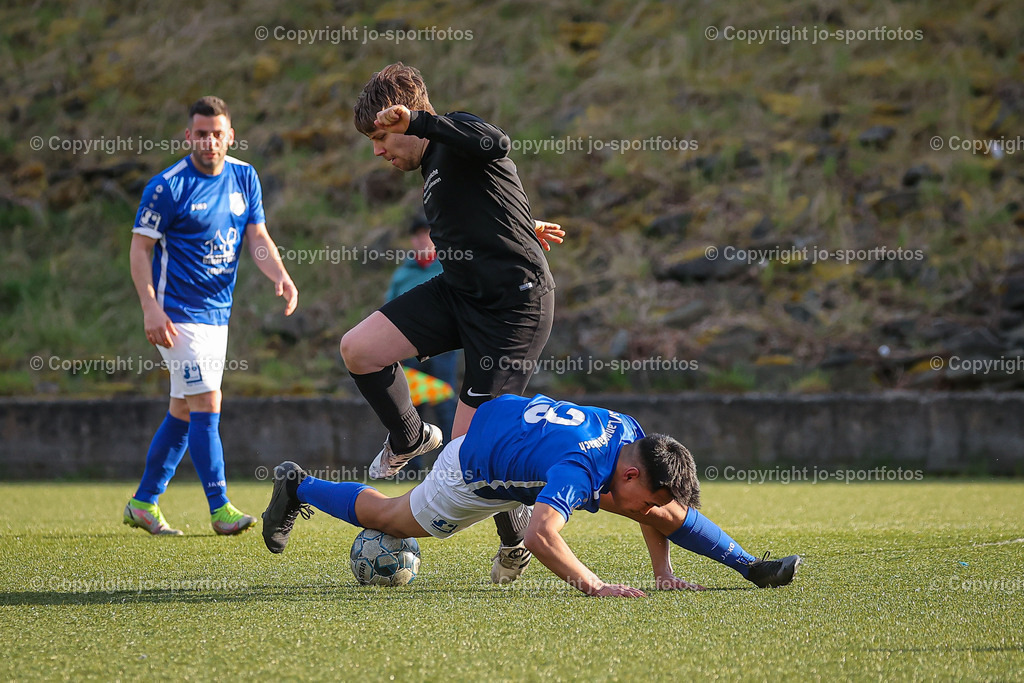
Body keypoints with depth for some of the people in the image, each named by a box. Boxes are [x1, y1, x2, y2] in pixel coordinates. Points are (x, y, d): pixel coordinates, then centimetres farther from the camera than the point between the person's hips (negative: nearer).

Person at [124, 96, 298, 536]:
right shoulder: (168, 186, -13)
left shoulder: (245, 178, 6)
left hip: (218, 312, 7)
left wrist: (281, 276, -14)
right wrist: (150, 307, -19)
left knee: (183, 413, 11)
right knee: (207, 405, -12)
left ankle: (144, 503, 21)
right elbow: (140, 247, -10)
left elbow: (257, 237, 5)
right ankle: (220, 509, -10)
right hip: (178, 313, -7)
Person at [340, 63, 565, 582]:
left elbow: (494, 143, -40)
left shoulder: (457, 139, -15)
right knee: (357, 349, -8)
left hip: (514, 305, -9)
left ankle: (519, 536, 18)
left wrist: (416, 120, -44)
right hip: (459, 291, 9)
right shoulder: (433, 163, 15)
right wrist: (522, 223, 49)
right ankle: (410, 439, 18)